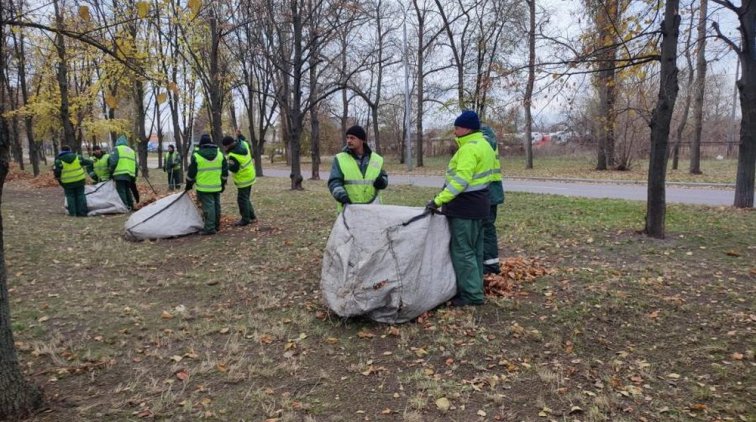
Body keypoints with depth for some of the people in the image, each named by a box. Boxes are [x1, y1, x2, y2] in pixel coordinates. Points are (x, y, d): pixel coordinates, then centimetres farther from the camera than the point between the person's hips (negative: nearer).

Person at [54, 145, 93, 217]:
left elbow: (56, 172, -7)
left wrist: (58, 177, 12)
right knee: (80, 195, 10)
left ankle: (72, 212, 8)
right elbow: (88, 163, 8)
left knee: (70, 196, 10)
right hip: (79, 180, 2)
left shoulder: (59, 160, -5)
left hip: (67, 182, -2)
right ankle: (82, 211, 8)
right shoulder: (77, 157, 1)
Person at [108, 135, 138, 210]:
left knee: (121, 191, -5)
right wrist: (134, 176, 27)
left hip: (120, 174, -6)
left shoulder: (117, 149, 3)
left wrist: (111, 171, 5)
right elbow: (136, 165, 23)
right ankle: (130, 205, 16)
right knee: (127, 190, 16)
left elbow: (113, 162, -8)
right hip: (130, 175, 6)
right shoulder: (131, 151, 24)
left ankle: (124, 206, -11)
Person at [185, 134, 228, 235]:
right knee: (216, 205, 14)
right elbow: (225, 171, 10)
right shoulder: (220, 154, 5)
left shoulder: (196, 156, -8)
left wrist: (189, 184, 11)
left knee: (208, 206, -5)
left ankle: (210, 228, -7)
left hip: (204, 187, -5)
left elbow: (191, 172, -2)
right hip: (217, 187, 5)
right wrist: (223, 184, 18)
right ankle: (216, 226, 24)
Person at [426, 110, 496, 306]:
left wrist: (439, 200, -27)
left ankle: (472, 294, 1)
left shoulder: (469, 148, -18)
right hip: (477, 204, 11)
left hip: (465, 207, -11)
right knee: (474, 250, 15)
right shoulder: (483, 144, 14)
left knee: (462, 251, -4)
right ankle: (475, 290, 23)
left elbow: (461, 180, -27)